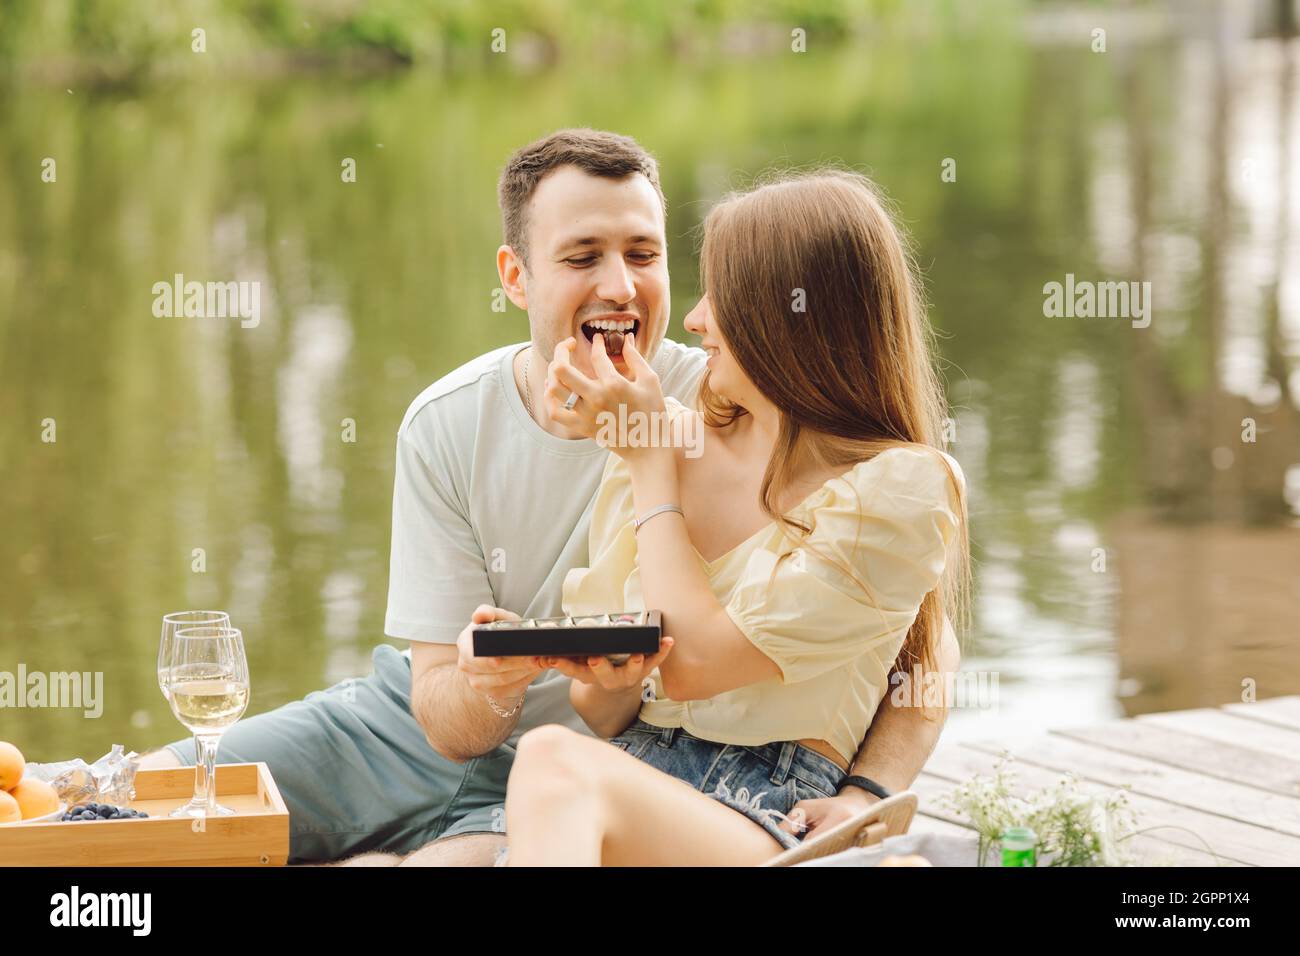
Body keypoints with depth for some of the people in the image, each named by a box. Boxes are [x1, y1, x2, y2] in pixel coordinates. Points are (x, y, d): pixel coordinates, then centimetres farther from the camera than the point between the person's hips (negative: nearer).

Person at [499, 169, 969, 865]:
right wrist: (606, 682, -9)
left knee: (554, 761, -37)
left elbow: (693, 663, -9)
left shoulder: (902, 489, -2)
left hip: (772, 817, -5)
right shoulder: (672, 439, 14)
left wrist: (651, 463, 1)